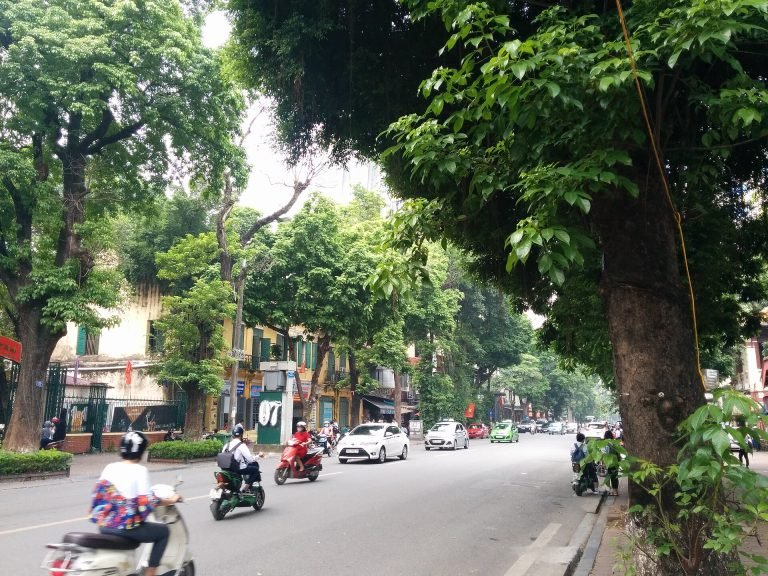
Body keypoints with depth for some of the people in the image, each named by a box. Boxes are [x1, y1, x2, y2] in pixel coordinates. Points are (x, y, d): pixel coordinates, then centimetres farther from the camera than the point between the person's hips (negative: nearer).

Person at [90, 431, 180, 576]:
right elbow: (147, 501, -16)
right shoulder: (140, 471, -14)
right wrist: (170, 500, -3)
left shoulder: (109, 467, 4)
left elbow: (98, 495, 9)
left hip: (104, 525, 7)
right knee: (163, 531, 14)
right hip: (126, 527, -7)